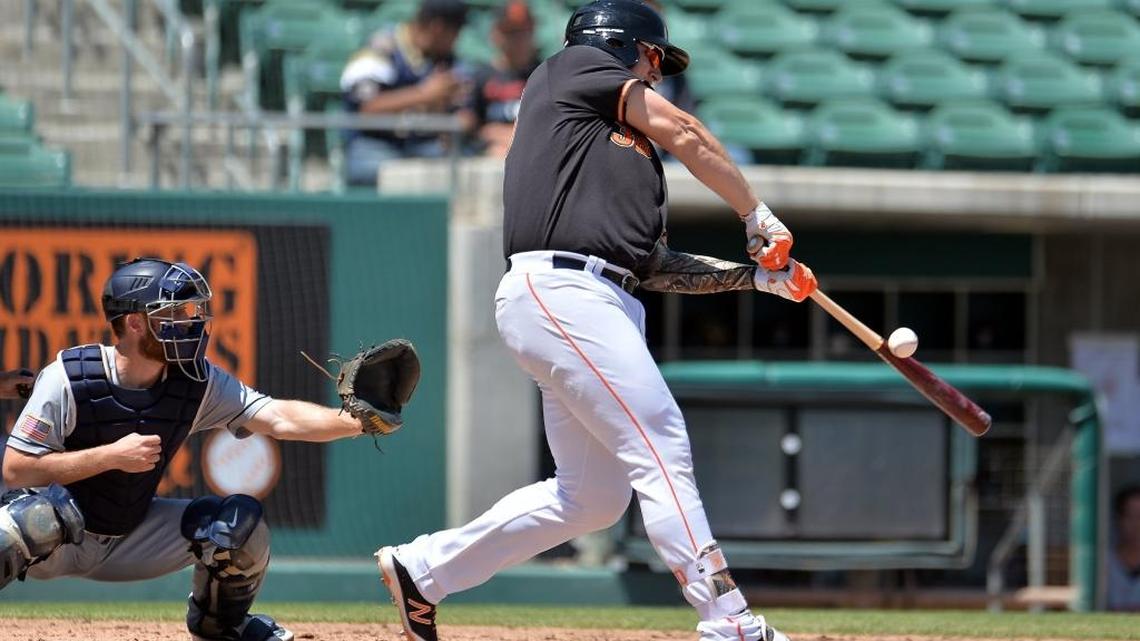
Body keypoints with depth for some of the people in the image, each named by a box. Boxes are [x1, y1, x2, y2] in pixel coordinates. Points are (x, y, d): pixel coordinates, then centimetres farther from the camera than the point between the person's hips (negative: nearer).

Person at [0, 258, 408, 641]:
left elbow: (278, 418, -17)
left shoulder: (198, 383, -9)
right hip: (53, 539, -5)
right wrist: (111, 456, -30)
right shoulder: (68, 377, -22)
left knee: (241, 520, -9)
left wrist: (358, 421, -33)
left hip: (127, 539, 5)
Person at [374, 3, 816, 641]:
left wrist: (755, 275, 17)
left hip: (603, 304, 9)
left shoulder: (631, 153, 29)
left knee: (594, 493, 10)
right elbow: (685, 133, 2)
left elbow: (657, 266, 24)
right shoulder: (572, 68, 8)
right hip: (561, 293, -9)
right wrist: (757, 216, 8)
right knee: (662, 450, -15)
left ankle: (423, 569, 19)